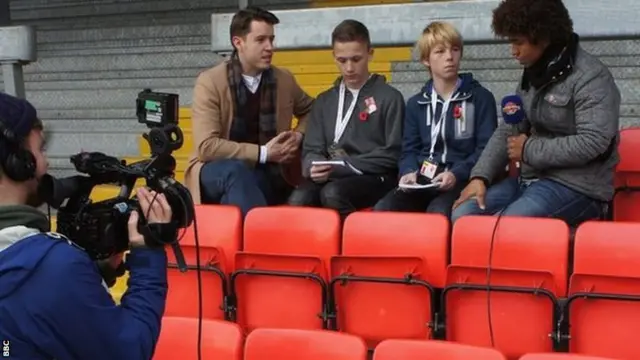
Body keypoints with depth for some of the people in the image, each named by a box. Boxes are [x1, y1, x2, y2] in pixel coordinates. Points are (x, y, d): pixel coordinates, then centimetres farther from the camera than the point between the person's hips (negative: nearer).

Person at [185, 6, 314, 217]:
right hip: (219, 171, -4)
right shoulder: (210, 82, -8)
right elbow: (206, 146, -17)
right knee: (236, 169, -37)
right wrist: (262, 153, -19)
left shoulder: (284, 80, 6)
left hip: (268, 175, 4)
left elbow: (310, 110, 27)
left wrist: (299, 135, 4)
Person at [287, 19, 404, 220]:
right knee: (298, 200, -29)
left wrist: (342, 166, -12)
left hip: (374, 179, -3)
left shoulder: (389, 98, 4)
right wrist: (314, 167, -11)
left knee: (333, 193, -35)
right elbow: (311, 150, 14)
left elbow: (392, 155, -3)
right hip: (332, 178, 3)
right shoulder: (324, 101, 18)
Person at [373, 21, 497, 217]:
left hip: (462, 180, -3)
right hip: (422, 181, 3)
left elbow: (487, 148, 0)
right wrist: (409, 172, -8)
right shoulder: (415, 103, 18)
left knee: (438, 212, -37)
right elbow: (409, 149, 16)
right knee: (382, 210, -27)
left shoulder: (481, 97, 7)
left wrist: (457, 174, -17)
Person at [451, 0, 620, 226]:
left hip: (577, 186, -8)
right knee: (463, 215, -10)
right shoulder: (532, 74, 12)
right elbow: (508, 131, 13)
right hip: (531, 178, 8)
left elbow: (592, 143, -22)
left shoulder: (591, 77, -13)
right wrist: (480, 176, -2)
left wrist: (529, 150, -12)